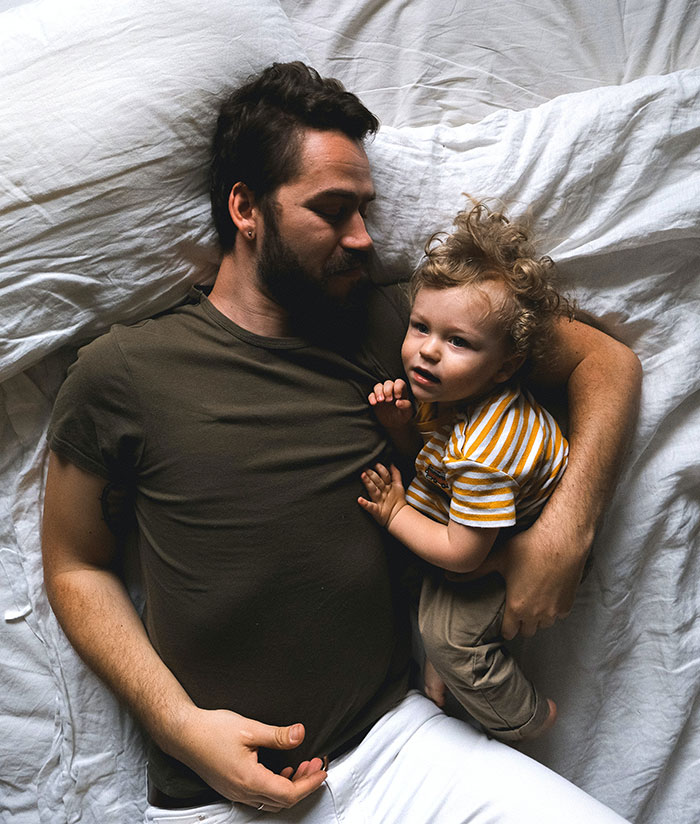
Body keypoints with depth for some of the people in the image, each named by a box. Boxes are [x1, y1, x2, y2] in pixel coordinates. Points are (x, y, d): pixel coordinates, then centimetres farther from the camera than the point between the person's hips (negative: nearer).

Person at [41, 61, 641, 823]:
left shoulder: (386, 329, -2)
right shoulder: (120, 373, -6)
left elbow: (604, 359, 3)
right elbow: (76, 565, 3)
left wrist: (565, 529, -11)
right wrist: (179, 723, -9)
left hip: (397, 740, 1)